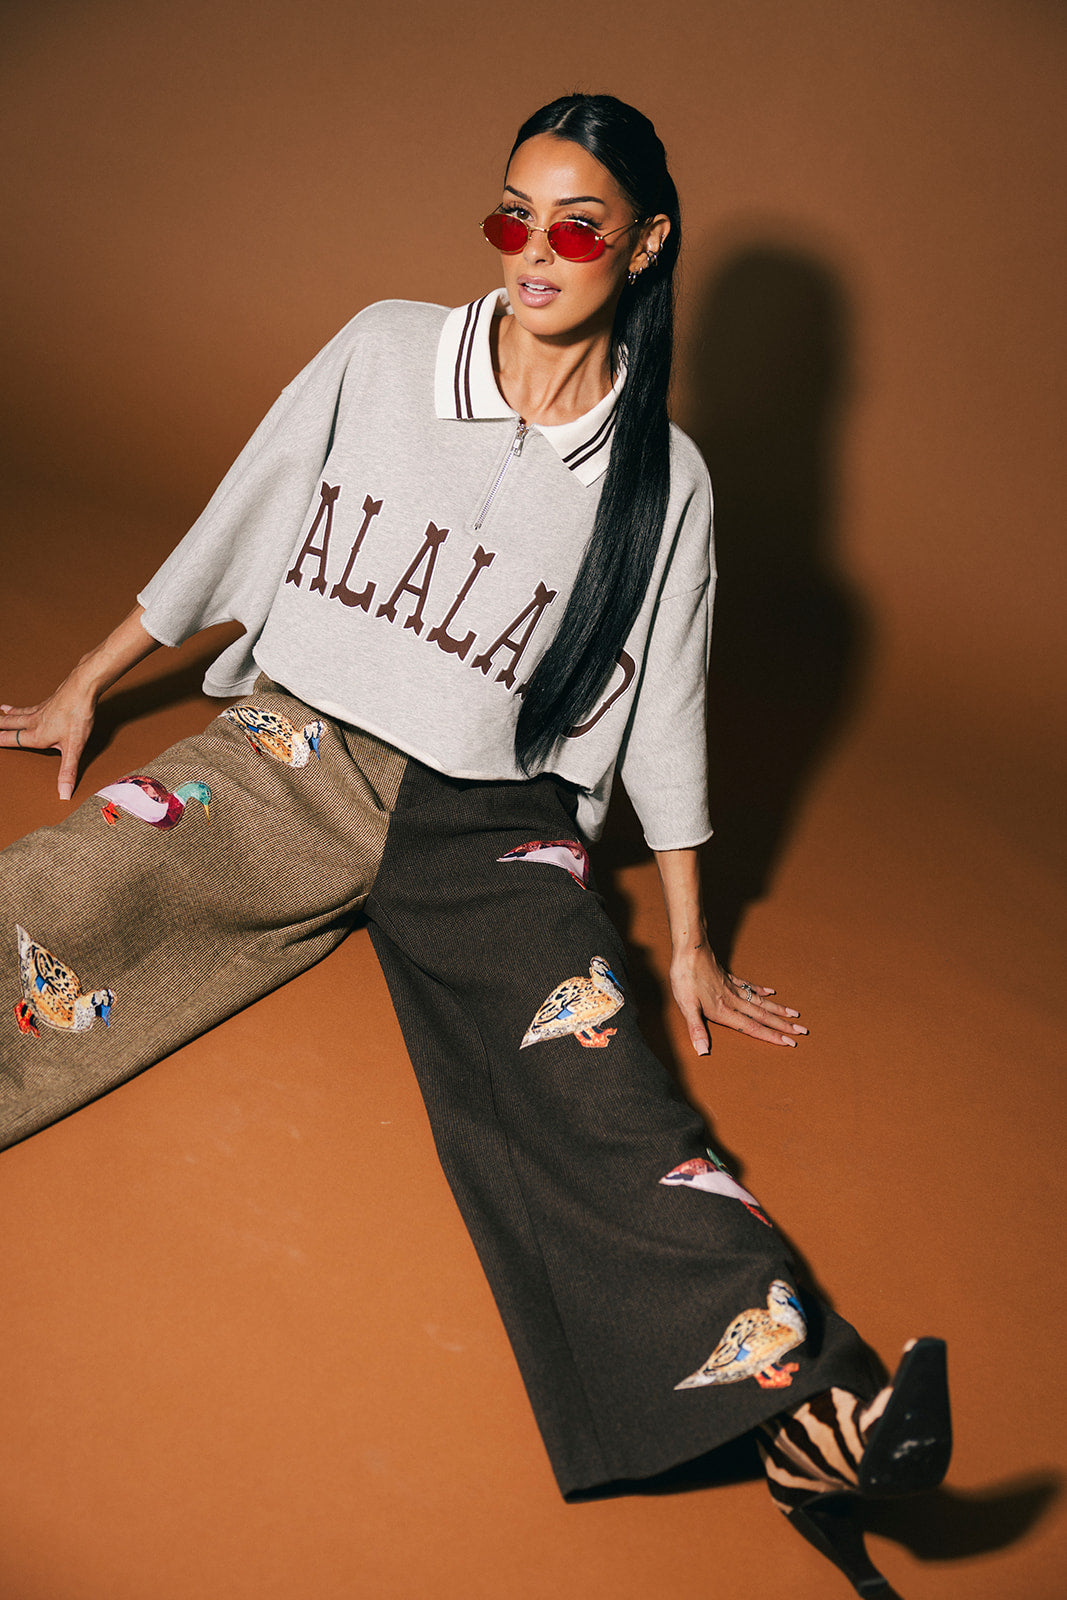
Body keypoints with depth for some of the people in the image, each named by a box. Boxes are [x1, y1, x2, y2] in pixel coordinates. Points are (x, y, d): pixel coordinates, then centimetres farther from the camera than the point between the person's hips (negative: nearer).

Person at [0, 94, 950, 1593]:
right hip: (293, 751, 1)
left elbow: (667, 708, 10)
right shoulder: (385, 351, 3)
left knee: (593, 1078, -27)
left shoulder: (662, 478, 3)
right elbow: (239, 519, 12)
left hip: (491, 821, -1)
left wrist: (691, 945, 12)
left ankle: (804, 1404, -41)